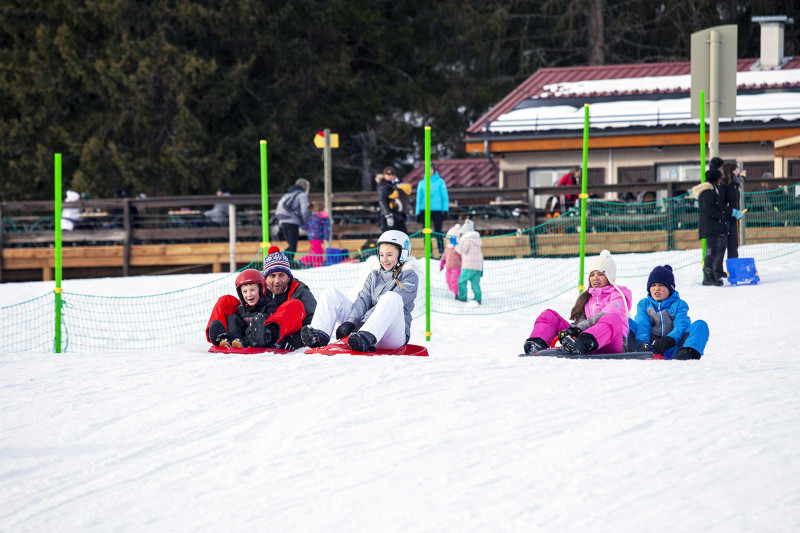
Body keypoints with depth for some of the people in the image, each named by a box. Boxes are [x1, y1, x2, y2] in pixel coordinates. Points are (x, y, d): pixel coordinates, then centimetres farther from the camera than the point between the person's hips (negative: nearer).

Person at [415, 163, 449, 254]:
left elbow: (444, 196, 5)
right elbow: (419, 198, 13)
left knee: (438, 232, -7)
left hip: (437, 210, -2)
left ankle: (442, 252, -4)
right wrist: (418, 212, 7)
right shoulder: (421, 183, 10)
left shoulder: (440, 182, 5)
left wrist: (445, 210, -3)